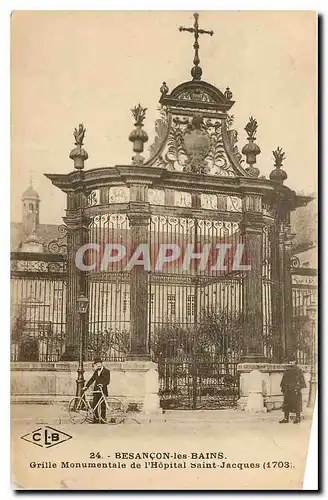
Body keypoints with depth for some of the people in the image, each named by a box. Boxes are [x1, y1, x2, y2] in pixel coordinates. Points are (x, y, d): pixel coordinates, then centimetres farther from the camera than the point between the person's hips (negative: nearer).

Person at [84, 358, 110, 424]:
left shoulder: (106, 371, -4)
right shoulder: (96, 371, 16)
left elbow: (107, 380, -13)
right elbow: (92, 379, 18)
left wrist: (102, 384, -30)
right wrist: (86, 386, 10)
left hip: (103, 390, -6)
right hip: (96, 391, 6)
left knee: (102, 406, -3)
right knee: (94, 405, 4)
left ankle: (103, 420, 4)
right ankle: (96, 419, 14)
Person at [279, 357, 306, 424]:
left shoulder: (298, 370, -3)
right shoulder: (287, 370, 13)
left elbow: (301, 379, -6)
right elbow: (284, 379, 19)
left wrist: (299, 387, -13)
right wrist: (282, 387, 14)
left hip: (295, 389, -5)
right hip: (287, 390, 6)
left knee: (296, 403, -1)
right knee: (286, 403, 5)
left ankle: (298, 418, 10)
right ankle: (286, 418, 9)